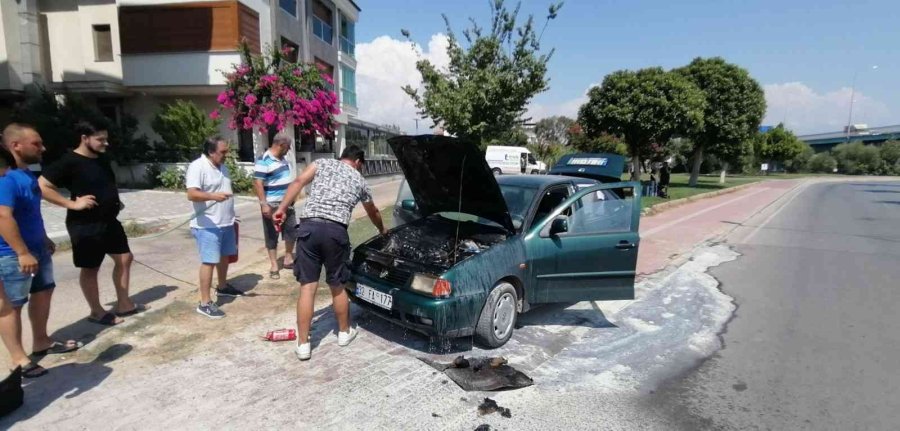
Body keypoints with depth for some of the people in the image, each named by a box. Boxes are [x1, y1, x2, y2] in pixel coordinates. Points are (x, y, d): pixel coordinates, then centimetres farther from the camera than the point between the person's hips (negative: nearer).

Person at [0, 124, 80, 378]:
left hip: (37, 248, 10)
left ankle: (41, 343, 33)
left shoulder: (26, 175, 9)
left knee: (43, 292, 18)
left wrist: (44, 239, 24)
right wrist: (22, 253, -29)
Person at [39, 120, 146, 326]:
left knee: (124, 258, 12)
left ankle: (123, 304, 25)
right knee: (90, 268, 5)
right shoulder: (69, 161, -15)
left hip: (109, 220, 8)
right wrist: (72, 204, -21)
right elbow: (42, 186, -20)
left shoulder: (102, 158, 9)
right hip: (85, 225, -8)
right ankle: (97, 312, 20)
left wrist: (115, 200, 8)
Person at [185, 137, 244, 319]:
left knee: (225, 256, 20)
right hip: (208, 226, -8)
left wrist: (231, 217, 24)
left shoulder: (222, 166, 12)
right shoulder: (197, 167, -16)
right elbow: (191, 194, -26)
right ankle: (204, 303, 2)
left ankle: (222, 287, 40)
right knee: (209, 261, -6)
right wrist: (213, 196, -43)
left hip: (226, 223, 9)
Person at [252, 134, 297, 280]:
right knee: (272, 235, 3)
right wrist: (263, 204, -25)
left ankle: (288, 259, 29)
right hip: (272, 205, -8)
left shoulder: (283, 159, 10)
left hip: (287, 204, 8)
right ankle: (274, 265, 12)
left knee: (292, 231, 14)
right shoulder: (264, 161, -16)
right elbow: (257, 183, -20)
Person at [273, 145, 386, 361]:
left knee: (307, 286, 4)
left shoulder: (322, 163, 21)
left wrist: (282, 208, 1)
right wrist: (383, 231, 55)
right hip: (335, 231, -1)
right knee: (337, 286, 16)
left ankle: (303, 344, 11)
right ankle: (344, 332, 33)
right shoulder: (360, 180, 23)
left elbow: (298, 182, 3)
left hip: (308, 227, 1)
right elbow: (373, 212, 37)